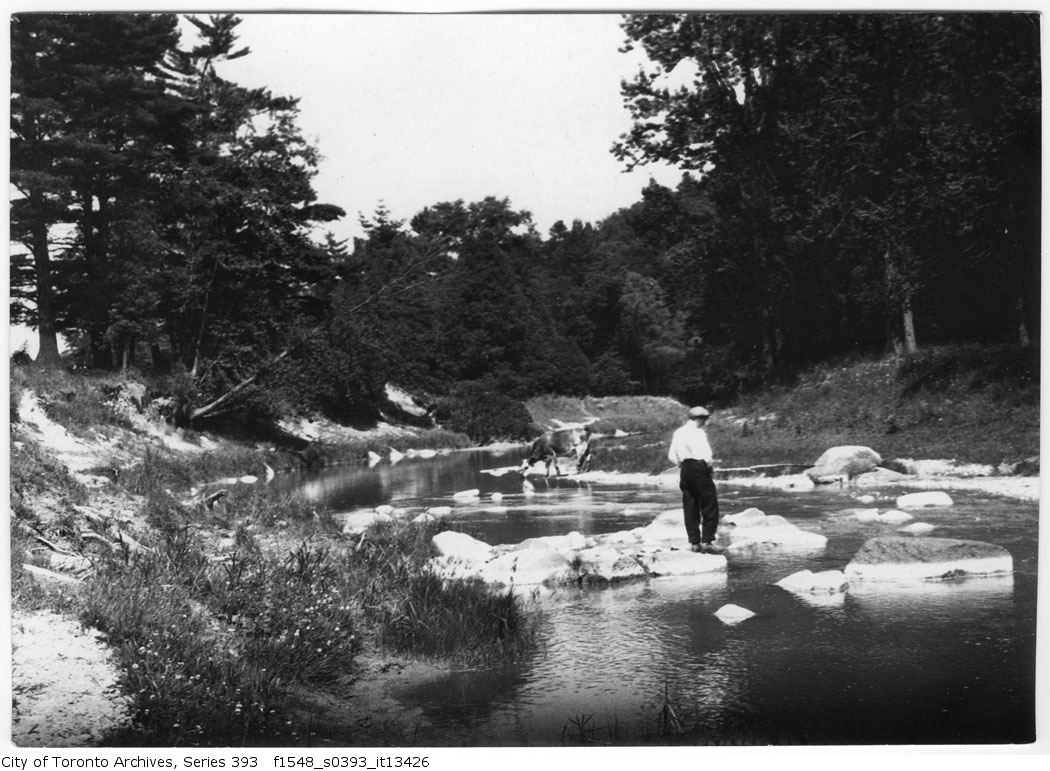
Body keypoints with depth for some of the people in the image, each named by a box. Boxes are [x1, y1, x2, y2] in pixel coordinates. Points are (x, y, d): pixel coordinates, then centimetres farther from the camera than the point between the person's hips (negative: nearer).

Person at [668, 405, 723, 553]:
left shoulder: (678, 433, 10)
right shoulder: (698, 433, -13)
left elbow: (672, 456, 11)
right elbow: (707, 456, -18)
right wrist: (710, 462, 2)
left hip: (685, 470, 7)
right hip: (700, 469, -7)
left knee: (690, 508, 11)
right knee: (710, 507, 1)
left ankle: (694, 542, 13)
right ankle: (707, 541, -3)